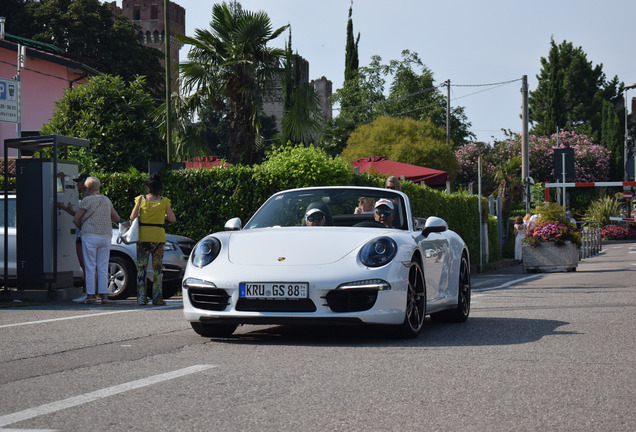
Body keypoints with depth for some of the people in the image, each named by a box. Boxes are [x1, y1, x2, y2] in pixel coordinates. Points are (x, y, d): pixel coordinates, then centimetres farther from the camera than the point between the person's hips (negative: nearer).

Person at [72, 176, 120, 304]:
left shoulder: (87, 200, -4)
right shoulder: (106, 200, 13)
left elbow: (76, 219, -4)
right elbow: (116, 218, 19)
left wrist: (81, 228, 14)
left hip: (90, 235, -5)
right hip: (106, 236, 5)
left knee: (90, 267, -2)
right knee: (103, 267, 6)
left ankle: (90, 295, -4)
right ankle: (104, 295, 3)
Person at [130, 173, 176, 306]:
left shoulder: (141, 199, -4)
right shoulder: (164, 202, -3)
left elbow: (132, 217, -2)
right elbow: (172, 218, 1)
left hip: (143, 236, 0)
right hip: (158, 236, 0)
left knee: (141, 268, 6)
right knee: (157, 268, 7)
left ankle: (141, 298, 2)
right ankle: (157, 298, 4)